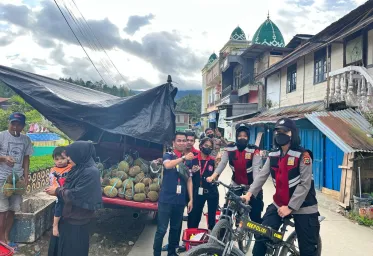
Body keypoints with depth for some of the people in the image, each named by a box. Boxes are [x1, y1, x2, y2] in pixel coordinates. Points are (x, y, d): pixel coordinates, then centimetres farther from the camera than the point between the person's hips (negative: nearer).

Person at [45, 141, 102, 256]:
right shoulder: (79, 168, 4)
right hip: (70, 215, 8)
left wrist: (57, 191, -11)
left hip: (78, 219, -8)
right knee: (65, 246, 22)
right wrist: (57, 190, -1)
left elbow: (75, 195, -23)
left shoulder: (91, 172, -25)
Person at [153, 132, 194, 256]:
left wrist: (191, 199, 6)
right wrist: (183, 158, -38)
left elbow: (189, 180, 10)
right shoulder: (168, 155, -3)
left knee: (175, 228, 15)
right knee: (161, 229, -2)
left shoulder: (188, 160, 8)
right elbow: (167, 165, -27)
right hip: (166, 199, -4)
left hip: (180, 200, 4)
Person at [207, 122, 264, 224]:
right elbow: (222, 163, -12)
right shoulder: (230, 149, -7)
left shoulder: (254, 150, -14)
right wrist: (213, 176, -27)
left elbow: (256, 168, -22)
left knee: (255, 213, 4)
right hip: (236, 184, 2)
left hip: (251, 185, -2)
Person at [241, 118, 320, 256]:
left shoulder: (302, 156, -14)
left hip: (302, 206, -4)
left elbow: (305, 185, -17)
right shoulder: (273, 155, 3)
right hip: (279, 203, 4)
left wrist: (290, 207, -21)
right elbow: (262, 176, -4)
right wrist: (250, 193, -18)